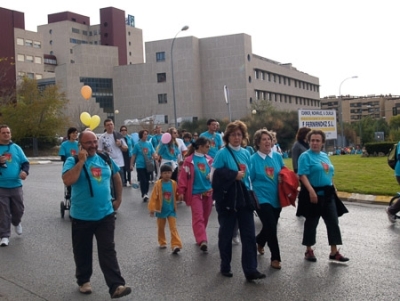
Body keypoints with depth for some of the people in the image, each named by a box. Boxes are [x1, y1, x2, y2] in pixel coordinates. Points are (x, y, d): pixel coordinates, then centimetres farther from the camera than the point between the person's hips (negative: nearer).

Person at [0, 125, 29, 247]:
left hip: (16, 185, 3)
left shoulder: (16, 147, 7)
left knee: (19, 209, 12)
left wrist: (25, 171, -14)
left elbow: (25, 162, 6)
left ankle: (16, 222, 44)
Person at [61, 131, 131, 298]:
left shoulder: (105, 159, 4)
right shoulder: (73, 161, -8)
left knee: (108, 251, 0)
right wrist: (81, 161, -24)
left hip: (105, 215, 2)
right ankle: (83, 280, 33)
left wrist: (118, 198, 17)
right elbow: (68, 181, -26)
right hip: (81, 216, -2)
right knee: (83, 252, 13)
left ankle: (116, 286, -3)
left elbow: (116, 177, 20)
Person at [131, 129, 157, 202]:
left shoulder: (149, 144, 4)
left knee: (147, 180, 12)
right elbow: (133, 156, 1)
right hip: (140, 165, -3)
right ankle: (144, 194, -7)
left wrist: (155, 157, -20)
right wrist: (131, 165, 1)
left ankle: (146, 194, 24)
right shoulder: (137, 145, -4)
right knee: (142, 180, -8)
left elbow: (153, 152, 2)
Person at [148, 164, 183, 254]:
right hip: (161, 210, 0)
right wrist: (152, 209, -14)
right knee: (161, 228, 15)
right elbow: (153, 197, -11)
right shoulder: (158, 184, -12)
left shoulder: (173, 183, -4)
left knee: (173, 228, -7)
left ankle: (176, 245, -13)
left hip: (171, 210, 1)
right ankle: (162, 243, 34)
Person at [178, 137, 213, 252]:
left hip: (208, 192, 5)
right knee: (198, 217, -11)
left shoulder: (209, 159, 6)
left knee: (205, 217, 12)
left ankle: (200, 238, 27)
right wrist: (181, 192, -9)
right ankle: (202, 241, -17)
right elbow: (183, 176, -7)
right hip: (195, 193, -5)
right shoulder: (189, 160, -8)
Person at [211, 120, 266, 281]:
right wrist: (234, 175, -15)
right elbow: (214, 176, -13)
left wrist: (250, 191, 12)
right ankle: (225, 267, 24)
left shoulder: (246, 153, 10)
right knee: (226, 234, 8)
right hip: (227, 199, -4)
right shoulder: (222, 153, -7)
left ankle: (250, 270, 3)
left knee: (249, 235, -1)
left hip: (244, 199, 5)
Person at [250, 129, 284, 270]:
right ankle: (275, 258, 6)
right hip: (262, 199, -5)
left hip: (276, 198, 5)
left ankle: (259, 242, 48)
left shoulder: (277, 157, 3)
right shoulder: (253, 159, -9)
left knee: (270, 227, 17)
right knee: (271, 228, -8)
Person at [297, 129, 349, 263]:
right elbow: (303, 175, -19)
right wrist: (311, 191, -27)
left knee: (333, 222, 6)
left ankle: (334, 252, 14)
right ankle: (309, 251, 19)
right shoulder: (305, 156, -10)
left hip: (327, 194, 7)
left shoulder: (324, 155, 13)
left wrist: (333, 189, 16)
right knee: (311, 223, 4)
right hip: (314, 194, -7)